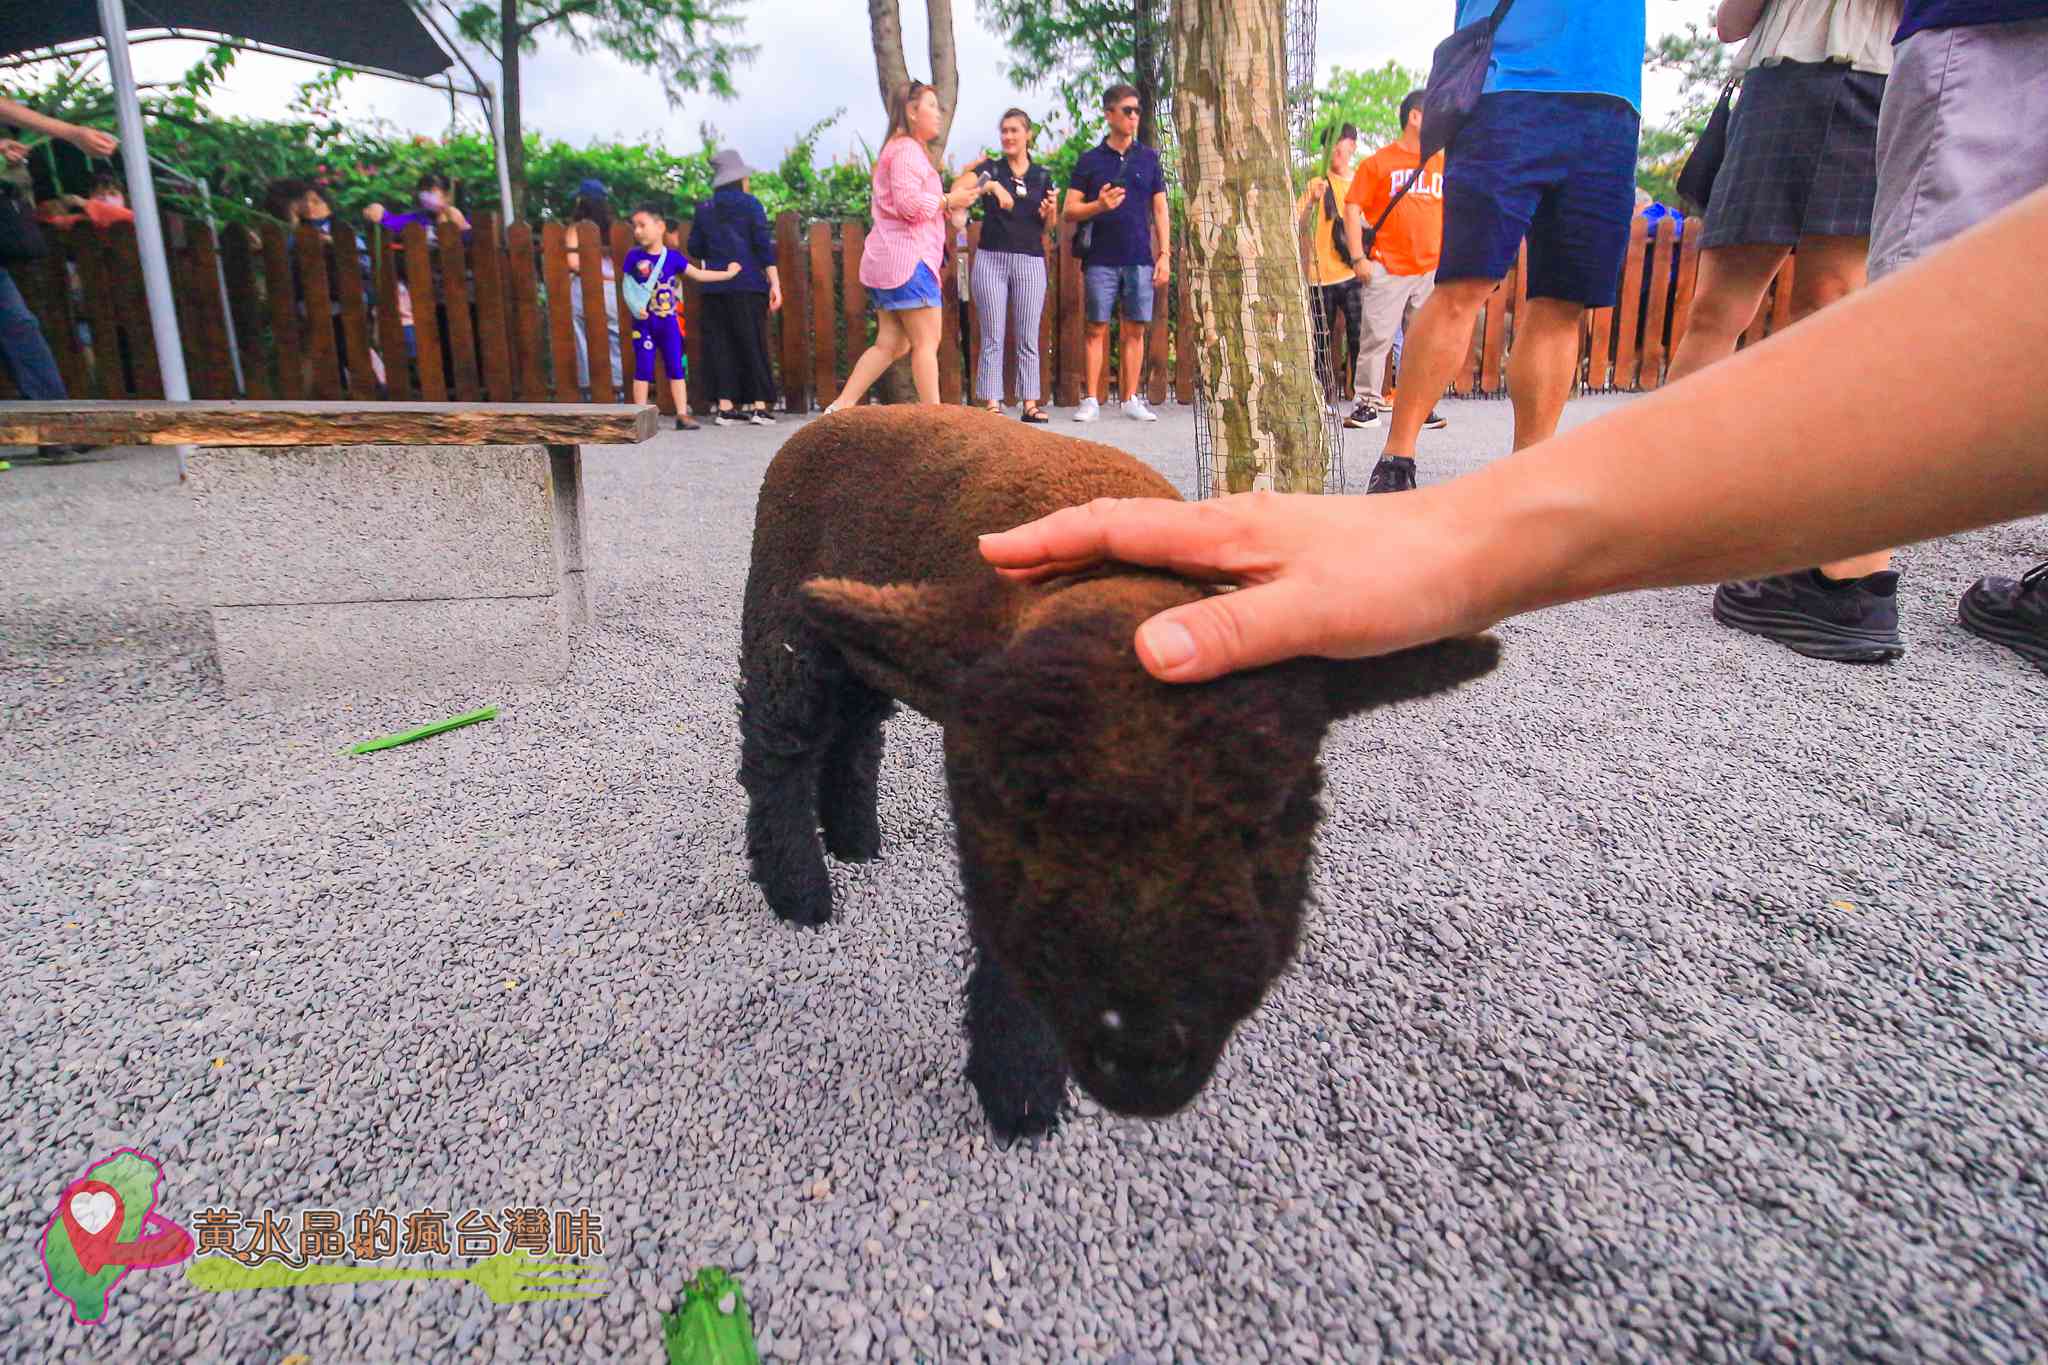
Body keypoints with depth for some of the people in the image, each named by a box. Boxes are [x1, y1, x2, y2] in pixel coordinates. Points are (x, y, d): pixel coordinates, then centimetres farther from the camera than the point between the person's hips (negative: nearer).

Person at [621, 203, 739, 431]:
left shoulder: (673, 257, 2)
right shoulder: (634, 256, 0)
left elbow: (698, 274, 7)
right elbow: (627, 286, 2)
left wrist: (728, 273, 8)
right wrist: (636, 307, -13)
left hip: (669, 321, 1)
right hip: (644, 322, -1)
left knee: (676, 367, 2)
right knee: (643, 369, 0)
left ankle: (682, 414, 6)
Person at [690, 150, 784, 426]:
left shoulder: (704, 211, 11)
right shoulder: (749, 204, 0)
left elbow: (695, 248, 11)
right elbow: (764, 245, -6)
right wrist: (775, 283, -7)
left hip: (715, 289, 4)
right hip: (748, 285, -3)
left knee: (720, 344, 6)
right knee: (754, 343, 1)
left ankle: (725, 405, 3)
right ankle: (759, 405, -2)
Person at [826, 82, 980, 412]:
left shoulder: (902, 149, 26)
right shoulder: (907, 149, -8)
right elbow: (909, 203, -20)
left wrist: (943, 205, 17)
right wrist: (948, 201, -7)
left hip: (889, 260, 10)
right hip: (908, 258, -10)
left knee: (891, 344, 7)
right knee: (926, 342, -9)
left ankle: (840, 406, 4)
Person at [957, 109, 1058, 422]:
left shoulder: (1042, 176, 11)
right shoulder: (989, 169, 5)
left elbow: (1048, 227, 16)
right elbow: (956, 188, -13)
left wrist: (1050, 212, -5)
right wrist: (990, 186, -25)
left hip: (1030, 261, 2)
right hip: (991, 259, -1)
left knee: (1028, 338, 2)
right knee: (992, 337, -1)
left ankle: (1031, 404, 4)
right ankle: (992, 404, 0)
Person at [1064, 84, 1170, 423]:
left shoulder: (1148, 158, 12)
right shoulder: (1089, 160, 6)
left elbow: (1160, 210, 11)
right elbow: (1070, 210, 5)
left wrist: (1163, 255, 3)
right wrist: (1099, 206, -14)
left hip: (1140, 259, 2)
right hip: (1100, 260, -2)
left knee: (1135, 330, 2)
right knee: (1097, 329, -1)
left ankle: (1131, 400, 9)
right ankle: (1091, 400, 3)